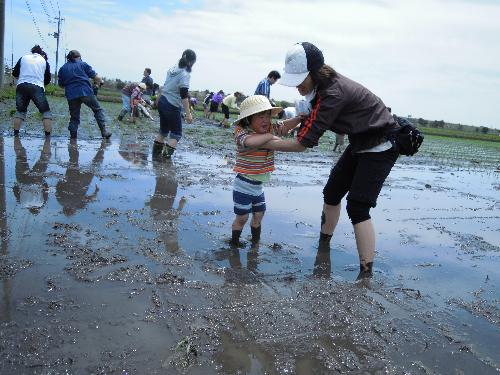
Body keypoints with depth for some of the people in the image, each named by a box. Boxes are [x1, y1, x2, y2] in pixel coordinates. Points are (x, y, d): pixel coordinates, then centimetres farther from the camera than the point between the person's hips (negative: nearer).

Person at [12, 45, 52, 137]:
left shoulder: (23, 58, 17)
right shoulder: (44, 61, 15)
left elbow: (14, 73, 18)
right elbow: (47, 79, 14)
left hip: (21, 86, 3)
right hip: (37, 87, -3)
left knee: (20, 111, 16)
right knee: (46, 111, 3)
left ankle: (16, 133, 11)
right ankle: (48, 134, -7)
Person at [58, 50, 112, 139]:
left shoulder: (62, 68, 18)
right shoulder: (83, 64, 10)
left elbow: (61, 84, 20)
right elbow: (96, 77, 4)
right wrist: (100, 81, 25)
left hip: (71, 95, 3)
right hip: (86, 92, -3)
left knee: (74, 117, 13)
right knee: (98, 110, 5)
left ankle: (73, 136, 6)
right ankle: (104, 131, -7)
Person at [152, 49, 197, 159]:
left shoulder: (173, 69, 8)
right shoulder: (185, 74, -15)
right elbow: (184, 96, -20)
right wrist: (188, 114, -19)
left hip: (162, 101, 8)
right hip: (172, 106, -8)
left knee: (164, 129, 21)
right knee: (176, 133, 3)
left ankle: (155, 153, 27)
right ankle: (166, 155, -5)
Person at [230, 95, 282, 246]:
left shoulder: (267, 130, 1)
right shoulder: (242, 132, -24)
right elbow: (250, 141, -45)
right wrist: (270, 136, -32)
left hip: (258, 185, 7)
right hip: (244, 184, -7)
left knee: (259, 214, 20)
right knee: (242, 217, 5)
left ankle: (255, 241, 40)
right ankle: (234, 243, 27)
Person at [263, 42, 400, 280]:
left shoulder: (334, 93, -32)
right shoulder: (324, 83, -5)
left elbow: (304, 143, -31)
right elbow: (313, 112, 16)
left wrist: (266, 143, -22)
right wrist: (290, 123, -4)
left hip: (380, 148, -10)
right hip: (360, 143, 10)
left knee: (357, 208, -15)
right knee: (332, 193, 15)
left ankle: (366, 274, -10)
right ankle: (323, 246, 34)